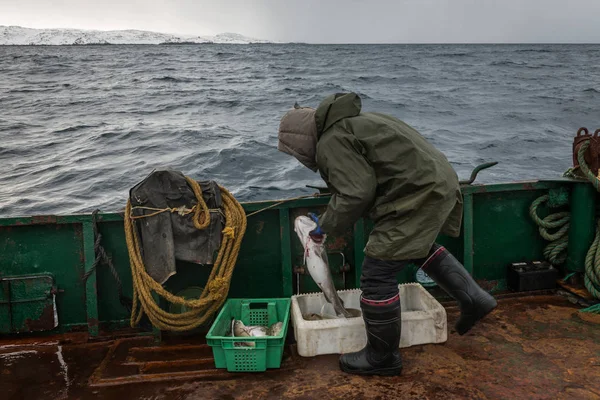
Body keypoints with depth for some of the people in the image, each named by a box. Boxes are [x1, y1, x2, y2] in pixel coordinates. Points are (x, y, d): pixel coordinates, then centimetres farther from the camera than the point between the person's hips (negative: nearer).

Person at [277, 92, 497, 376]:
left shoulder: (331, 142, -13)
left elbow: (357, 194, -20)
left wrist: (326, 225, -5)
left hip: (417, 196, -11)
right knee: (420, 247, 35)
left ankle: (382, 358, 14)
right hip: (438, 181, 11)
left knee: (377, 276, -1)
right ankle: (473, 299, 34)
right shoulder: (351, 122, 19)